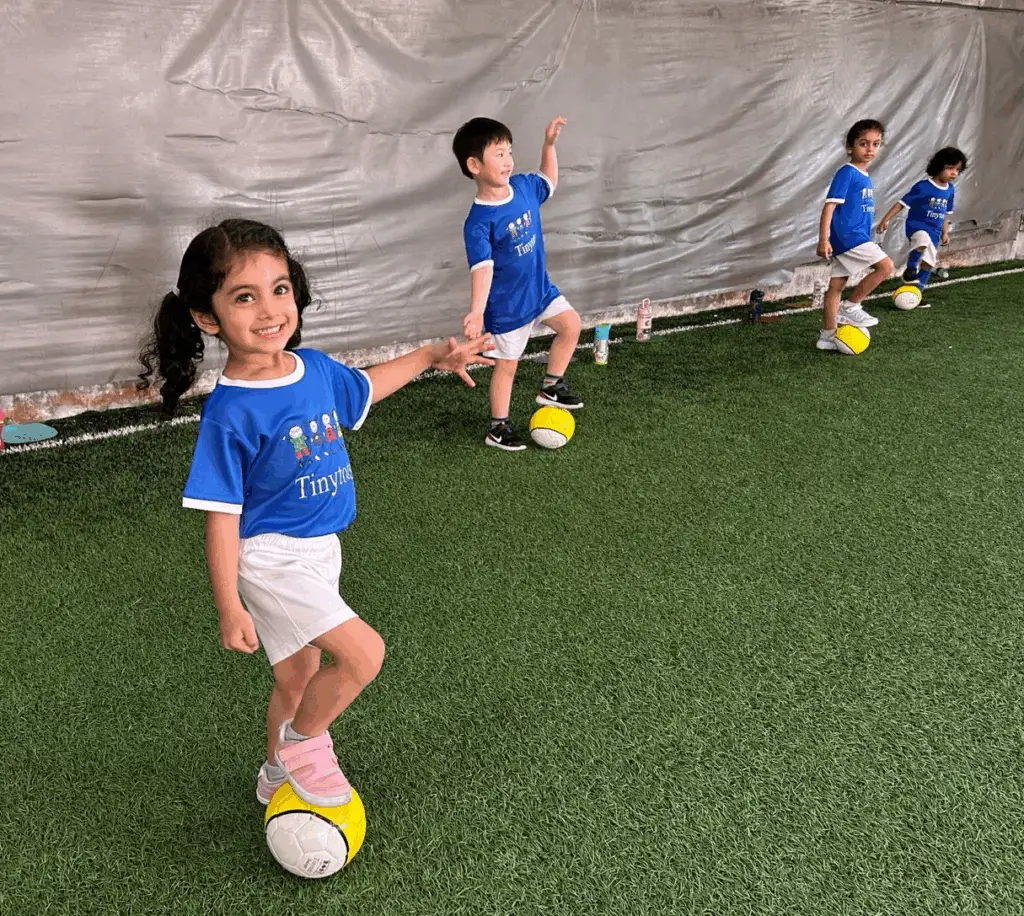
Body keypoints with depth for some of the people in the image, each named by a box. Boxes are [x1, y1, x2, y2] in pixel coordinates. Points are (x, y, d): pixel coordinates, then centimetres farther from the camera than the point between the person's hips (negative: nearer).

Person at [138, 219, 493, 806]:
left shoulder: (315, 368, -4)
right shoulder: (230, 414, -24)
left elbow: (363, 388, 19)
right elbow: (222, 517, -20)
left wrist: (432, 356, 20)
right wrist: (230, 608, -19)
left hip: (319, 550, 7)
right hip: (271, 558, -7)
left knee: (300, 677, 22)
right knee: (364, 653, -17)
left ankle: (280, 772, 46)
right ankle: (304, 744, 9)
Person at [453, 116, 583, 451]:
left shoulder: (523, 186, -5)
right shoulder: (479, 222, -26)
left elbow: (548, 181, 18)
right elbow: (482, 267, -33)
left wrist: (549, 144, 6)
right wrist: (477, 311, -45)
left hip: (539, 288, 7)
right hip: (507, 305, -7)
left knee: (570, 325, 7)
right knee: (506, 365, 5)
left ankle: (551, 386, 26)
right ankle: (498, 428, 23)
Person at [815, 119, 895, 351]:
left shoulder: (865, 177, 16)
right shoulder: (847, 173, -11)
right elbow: (830, 206, -17)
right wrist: (823, 240, -23)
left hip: (857, 237, 9)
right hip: (847, 236, -9)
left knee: (837, 285, 11)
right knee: (885, 266, -13)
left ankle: (827, 336, 17)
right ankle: (850, 307, -3)